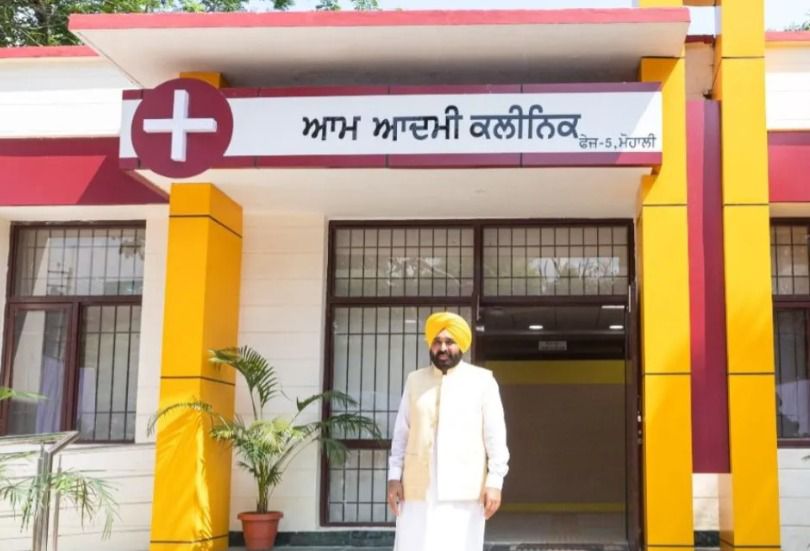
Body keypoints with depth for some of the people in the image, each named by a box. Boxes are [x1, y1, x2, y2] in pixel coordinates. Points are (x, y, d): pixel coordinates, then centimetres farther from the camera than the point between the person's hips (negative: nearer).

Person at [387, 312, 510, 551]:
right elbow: (401, 433, 11)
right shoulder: (415, 380, 10)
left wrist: (495, 480, -7)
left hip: (463, 488, -2)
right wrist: (394, 476, 4)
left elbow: (495, 435, 0)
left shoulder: (482, 380, 3)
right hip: (419, 487, 2)